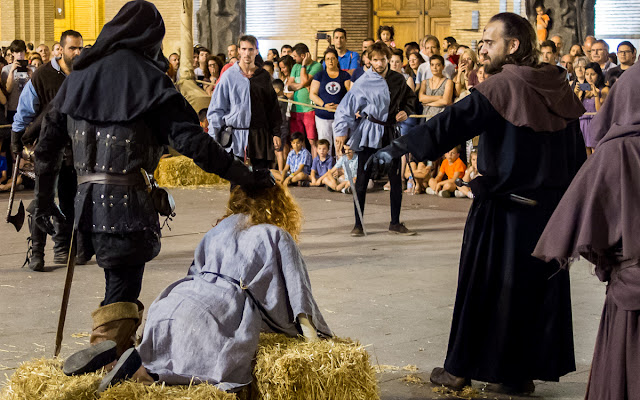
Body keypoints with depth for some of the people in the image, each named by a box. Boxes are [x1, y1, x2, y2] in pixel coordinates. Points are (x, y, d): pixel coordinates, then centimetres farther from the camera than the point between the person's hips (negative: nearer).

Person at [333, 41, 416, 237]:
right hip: (369, 134, -3)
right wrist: (341, 132, -16)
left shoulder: (398, 80, 6)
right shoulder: (363, 83, -6)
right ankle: (358, 224, 6)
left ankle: (395, 223, 15)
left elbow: (410, 98, 22)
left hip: (391, 132, 4)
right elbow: (346, 107, -7)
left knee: (396, 179, 4)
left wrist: (406, 112, 1)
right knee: (362, 179, -2)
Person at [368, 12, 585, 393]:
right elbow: (578, 155, 9)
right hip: (552, 210, 5)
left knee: (485, 287, 6)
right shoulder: (560, 88, 4)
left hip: (504, 210, -5)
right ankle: (523, 372, 19)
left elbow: (450, 123, -24)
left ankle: (461, 369, 17)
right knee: (541, 287, 13)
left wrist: (398, 148, -27)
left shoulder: (501, 87, -14)